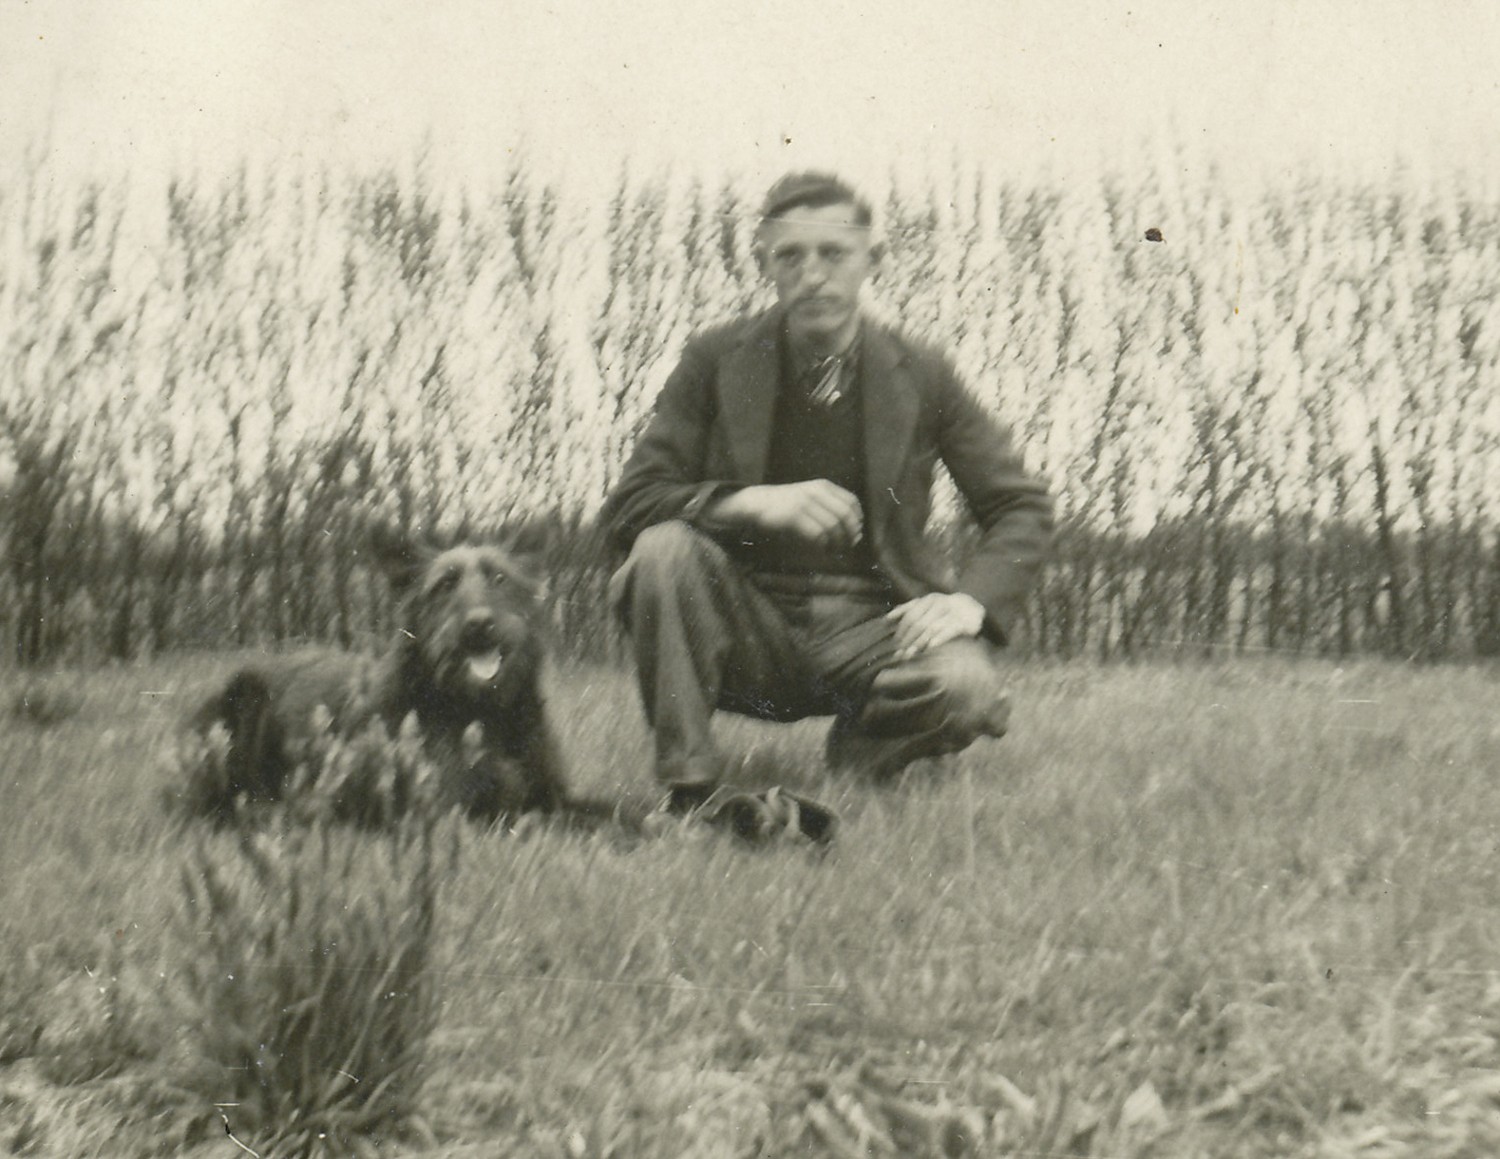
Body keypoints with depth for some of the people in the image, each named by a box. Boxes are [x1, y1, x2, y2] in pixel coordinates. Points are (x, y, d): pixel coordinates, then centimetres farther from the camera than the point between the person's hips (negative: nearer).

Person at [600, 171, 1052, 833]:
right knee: (664, 548, -28)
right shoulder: (717, 361, 1)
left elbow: (1022, 508, 7)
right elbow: (627, 507, -4)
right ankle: (689, 790, -19)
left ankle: (855, 758, 2)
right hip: (748, 625, 1)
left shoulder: (920, 376, 2)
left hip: (868, 626, 0)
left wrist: (972, 601, -14)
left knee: (966, 685, -32)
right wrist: (754, 502, -21)